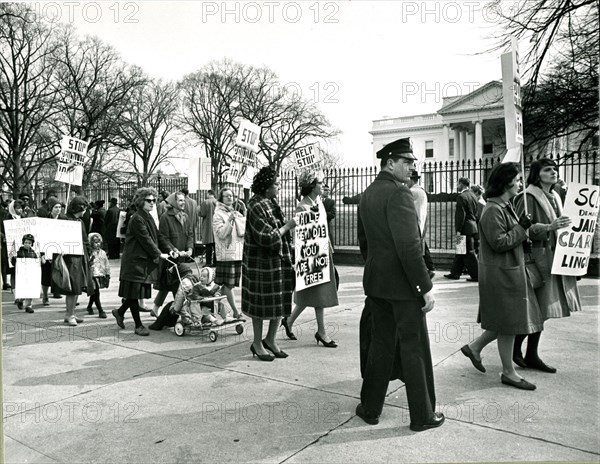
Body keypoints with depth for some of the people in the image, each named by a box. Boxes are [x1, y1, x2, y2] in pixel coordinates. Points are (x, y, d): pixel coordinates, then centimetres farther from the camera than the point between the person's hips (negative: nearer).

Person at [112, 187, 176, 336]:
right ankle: (138, 325, 8)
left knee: (139, 292, 14)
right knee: (134, 292, 0)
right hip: (135, 261, -9)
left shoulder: (149, 217, 15)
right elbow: (145, 239, -18)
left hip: (146, 261, 9)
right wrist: (159, 254, -14)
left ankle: (120, 312, 35)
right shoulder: (137, 218, -14)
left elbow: (158, 235, 14)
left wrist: (169, 250, 2)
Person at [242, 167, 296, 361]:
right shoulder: (256, 206, -17)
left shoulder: (271, 202, 9)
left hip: (279, 260, 8)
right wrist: (287, 226, -15)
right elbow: (266, 237, -22)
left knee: (281, 301, 12)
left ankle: (270, 339, 28)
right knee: (262, 303, 5)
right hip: (261, 263, -8)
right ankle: (257, 343, 22)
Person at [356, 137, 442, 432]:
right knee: (414, 349, 6)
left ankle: (370, 408, 27)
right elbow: (409, 246, -23)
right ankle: (422, 416, 20)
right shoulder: (399, 193, -17)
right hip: (402, 284, -8)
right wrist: (426, 287, -18)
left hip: (375, 283, 8)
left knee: (381, 344, 17)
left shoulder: (366, 195, 10)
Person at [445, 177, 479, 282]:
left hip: (466, 228, -9)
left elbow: (461, 215, -18)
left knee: (469, 253, -2)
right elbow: (476, 213, 16)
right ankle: (455, 273, 22)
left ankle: (476, 275, 1)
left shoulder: (462, 197, -13)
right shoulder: (473, 196, 13)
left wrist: (458, 230, -17)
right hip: (473, 227, 9)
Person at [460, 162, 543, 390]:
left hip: (511, 271, 10)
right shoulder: (493, 210, -19)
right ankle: (508, 372, 15)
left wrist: (522, 227, 6)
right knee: (508, 322, 1)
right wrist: (522, 228, -16)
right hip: (501, 274, -10)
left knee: (506, 320, 15)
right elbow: (499, 243, -23)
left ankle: (474, 347, 28)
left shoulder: (505, 206, 14)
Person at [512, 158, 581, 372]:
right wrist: (548, 227, -29)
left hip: (553, 257, 8)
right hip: (536, 257, -8)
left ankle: (532, 356, 20)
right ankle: (515, 349, 13)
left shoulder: (555, 197, 15)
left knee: (539, 310, 11)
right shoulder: (528, 198, -10)